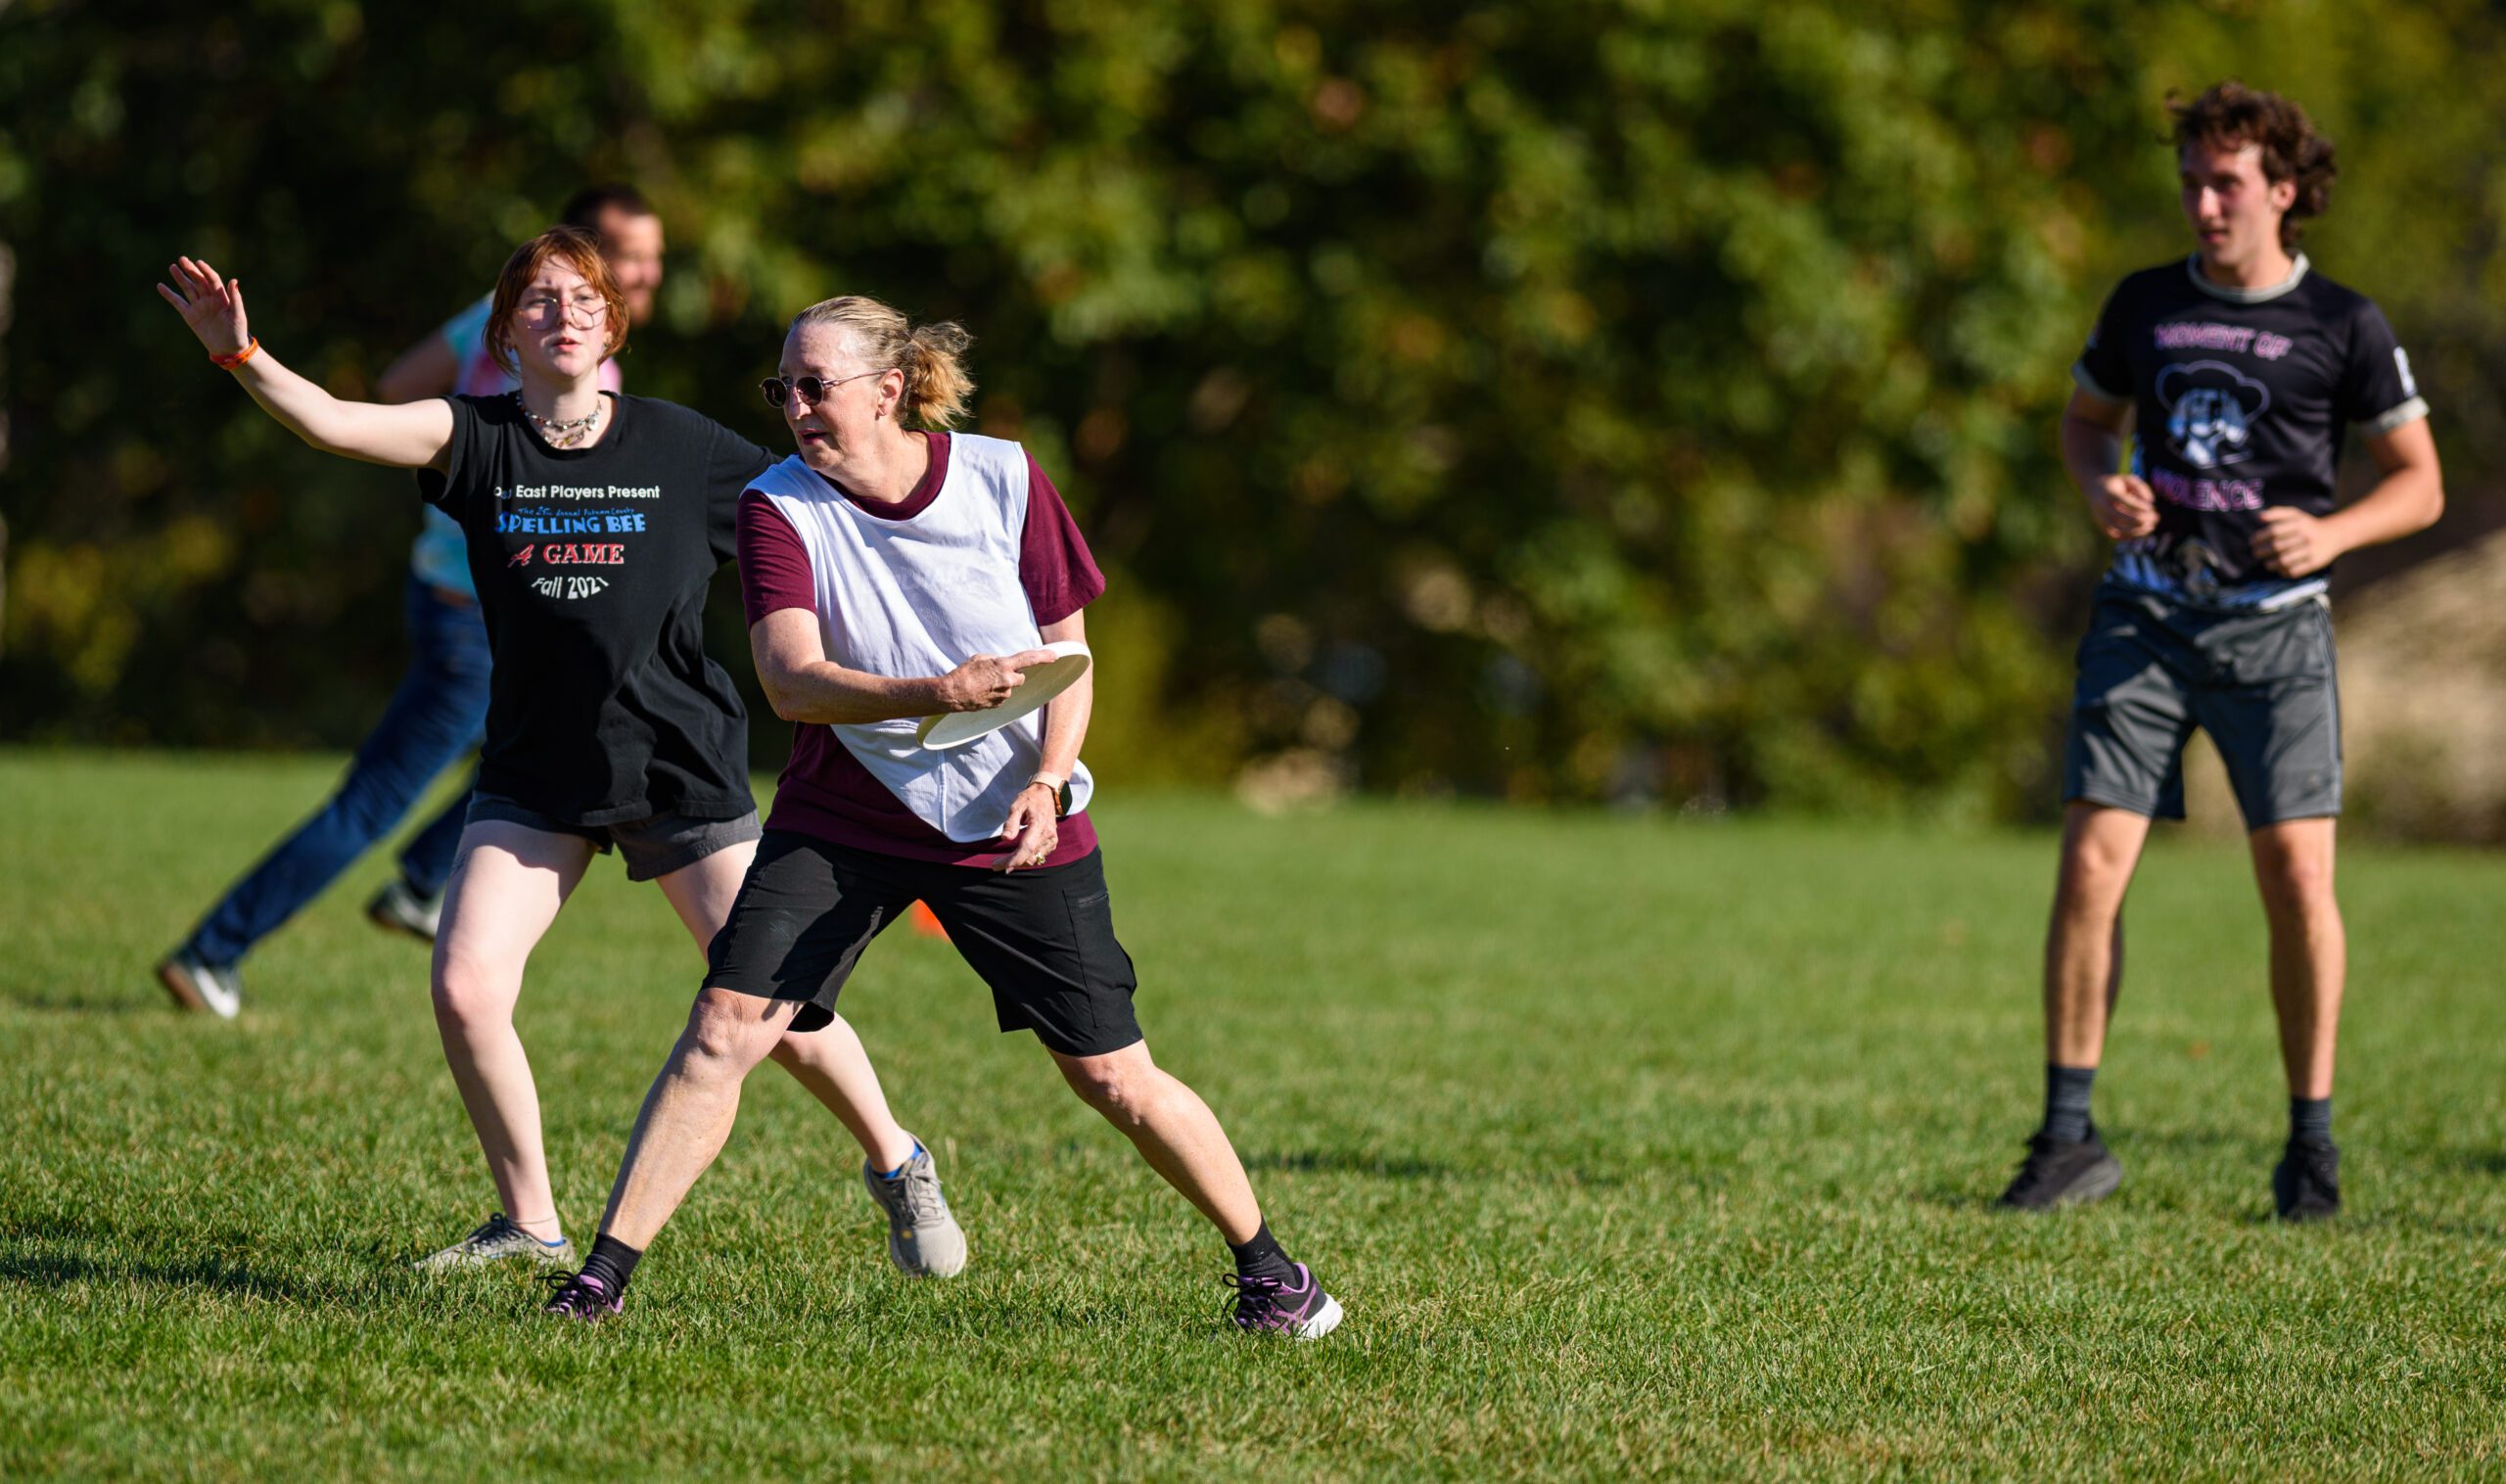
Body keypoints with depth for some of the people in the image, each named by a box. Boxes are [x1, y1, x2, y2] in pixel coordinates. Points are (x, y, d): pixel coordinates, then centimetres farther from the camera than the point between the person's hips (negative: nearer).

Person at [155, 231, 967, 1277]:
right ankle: (529, 1224, 7)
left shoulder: (683, 447, -4)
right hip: (534, 776, 2)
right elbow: (332, 424, -18)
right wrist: (241, 357, -35)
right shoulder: (478, 440, -4)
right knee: (465, 992, -12)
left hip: (679, 760, -1)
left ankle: (896, 1163, 25)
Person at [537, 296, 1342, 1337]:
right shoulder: (778, 508, -10)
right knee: (724, 1026, -16)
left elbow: (1069, 652, 2)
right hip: (841, 821, 0)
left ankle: (1267, 1268, 18)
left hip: (1014, 827, 0)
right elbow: (791, 680, -23)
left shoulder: (1002, 479, -7)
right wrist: (936, 694, -39)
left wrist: (1047, 780, -15)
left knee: (1110, 1075, 0)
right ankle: (605, 1273, -11)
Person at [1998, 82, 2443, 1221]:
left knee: (2298, 873, -9)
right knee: (2089, 861, -9)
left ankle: (2311, 1143, 6)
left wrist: (2330, 534, -15)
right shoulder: (2145, 306, 6)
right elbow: (2086, 422, 22)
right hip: (2146, 614, 2)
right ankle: (2068, 1138, -2)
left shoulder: (2343, 327, -1)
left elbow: (2419, 483, 4)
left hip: (2274, 623, -2)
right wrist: (2101, 492, -1)